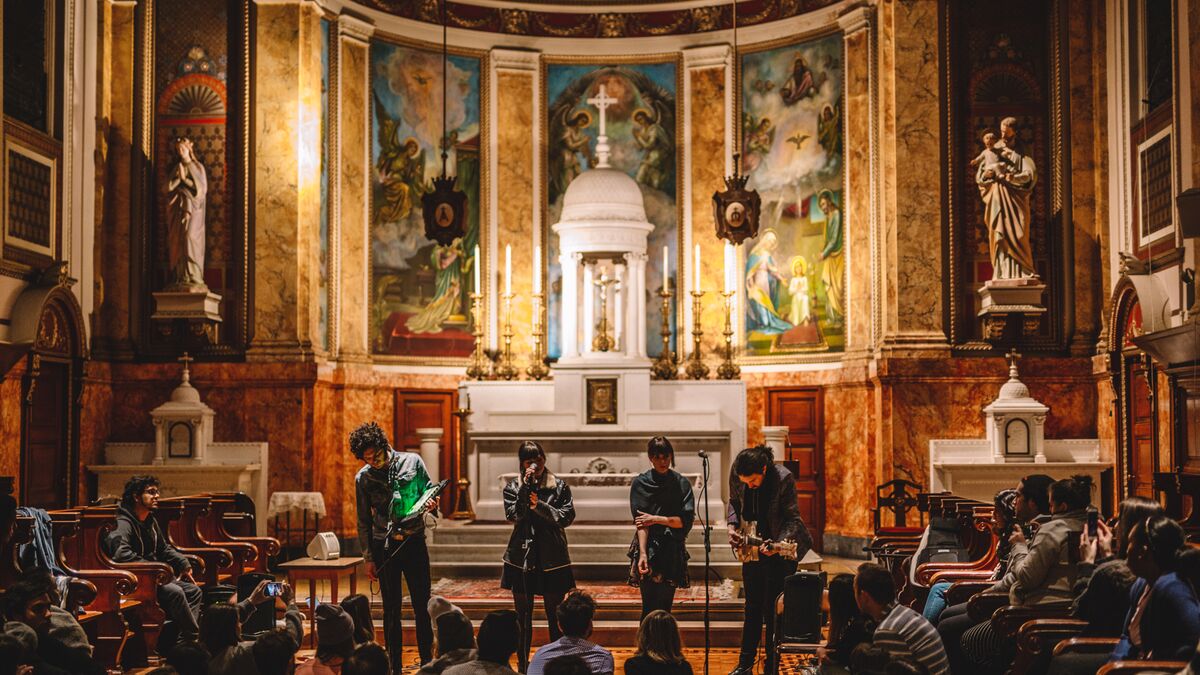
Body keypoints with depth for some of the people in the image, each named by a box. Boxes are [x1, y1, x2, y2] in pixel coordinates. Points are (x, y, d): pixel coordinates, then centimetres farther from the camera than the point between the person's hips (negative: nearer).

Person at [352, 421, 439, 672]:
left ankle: (427, 662, 12)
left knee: (422, 606, 3)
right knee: (391, 609, 6)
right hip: (384, 546, 1)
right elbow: (364, 521, 7)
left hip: (414, 541, 0)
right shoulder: (363, 478, 2)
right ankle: (395, 666, 14)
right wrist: (369, 558, 4)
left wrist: (431, 504, -14)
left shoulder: (413, 462, -1)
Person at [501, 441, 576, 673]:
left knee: (555, 616, 2)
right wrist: (526, 487, -15)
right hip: (522, 558, 0)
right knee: (523, 616, 5)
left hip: (552, 559, 0)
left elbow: (567, 517, -5)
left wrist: (540, 506, -14)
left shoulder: (560, 487, 5)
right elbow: (512, 515, -10)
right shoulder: (513, 487, 5)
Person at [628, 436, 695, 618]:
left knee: (665, 606, 2)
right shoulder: (641, 483, 2)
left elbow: (686, 520, 0)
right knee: (650, 606, -7)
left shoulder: (681, 484, 8)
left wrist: (657, 519, -8)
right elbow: (640, 522, -6)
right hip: (649, 549, -2)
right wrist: (642, 553, -16)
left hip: (673, 551, 2)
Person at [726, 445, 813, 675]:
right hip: (752, 547, 5)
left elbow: (792, 518, -18)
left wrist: (778, 543, -32)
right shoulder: (737, 473, -12)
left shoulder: (783, 479, -25)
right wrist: (733, 525, -7)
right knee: (752, 606, 11)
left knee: (773, 610, -1)